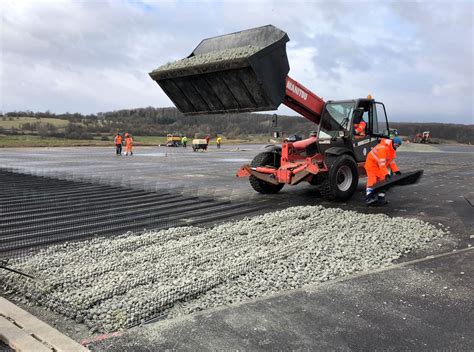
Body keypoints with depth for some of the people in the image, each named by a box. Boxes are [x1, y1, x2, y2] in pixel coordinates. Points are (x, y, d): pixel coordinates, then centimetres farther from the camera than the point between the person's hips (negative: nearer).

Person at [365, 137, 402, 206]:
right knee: (372, 181, -17)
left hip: (381, 167, 9)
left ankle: (381, 198, 9)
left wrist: (396, 171, -2)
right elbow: (382, 163, -33)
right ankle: (369, 198, -22)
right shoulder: (383, 148, -30)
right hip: (372, 164, -9)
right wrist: (386, 174, -36)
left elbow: (392, 161, 8)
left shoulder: (392, 149, 2)